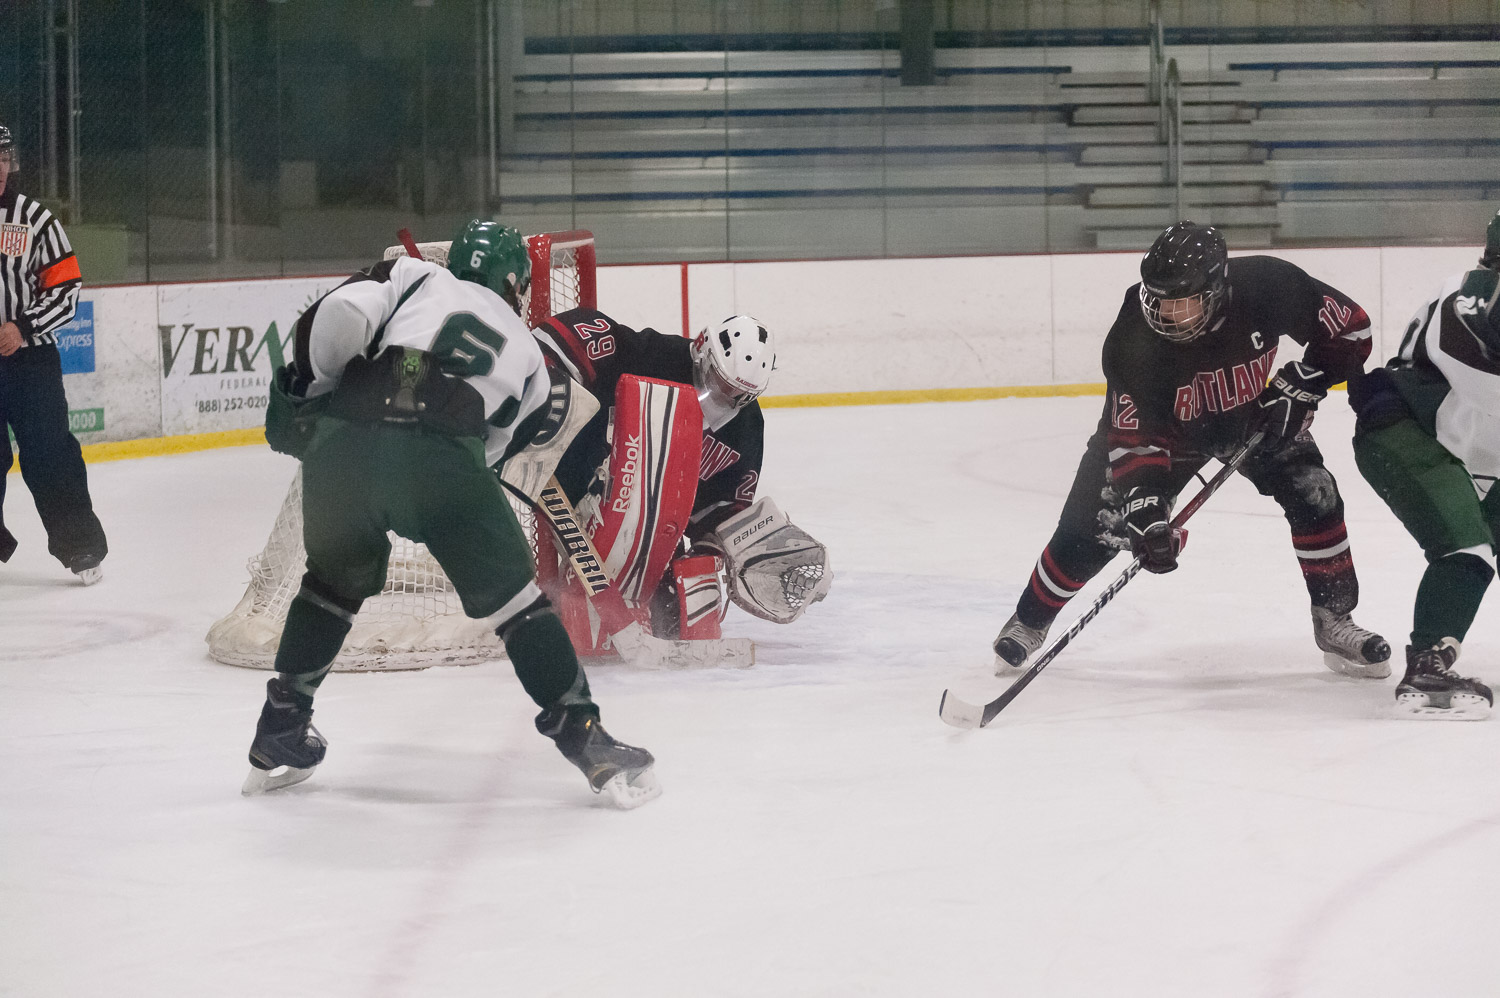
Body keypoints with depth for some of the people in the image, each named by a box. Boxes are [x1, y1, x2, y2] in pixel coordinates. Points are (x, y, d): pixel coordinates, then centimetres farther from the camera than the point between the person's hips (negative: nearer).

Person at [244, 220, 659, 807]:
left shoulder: (416, 275, 26)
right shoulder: (525, 352, 31)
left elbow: (340, 313, 7)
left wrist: (315, 386, 22)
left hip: (341, 443, 2)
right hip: (442, 456, -2)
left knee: (337, 579, 27)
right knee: (511, 597, 12)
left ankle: (277, 740, 32)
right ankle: (586, 740, 7)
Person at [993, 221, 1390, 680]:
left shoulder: (1269, 286, -35)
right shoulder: (1133, 341, -37)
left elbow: (1349, 328, -19)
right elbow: (1133, 440, -34)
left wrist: (1299, 386, -25)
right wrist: (1145, 511, -45)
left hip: (1253, 414, 2)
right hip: (1164, 426, -2)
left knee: (1313, 494, -16)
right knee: (1092, 526, -6)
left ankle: (1334, 622, 2)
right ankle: (1029, 622, 20)